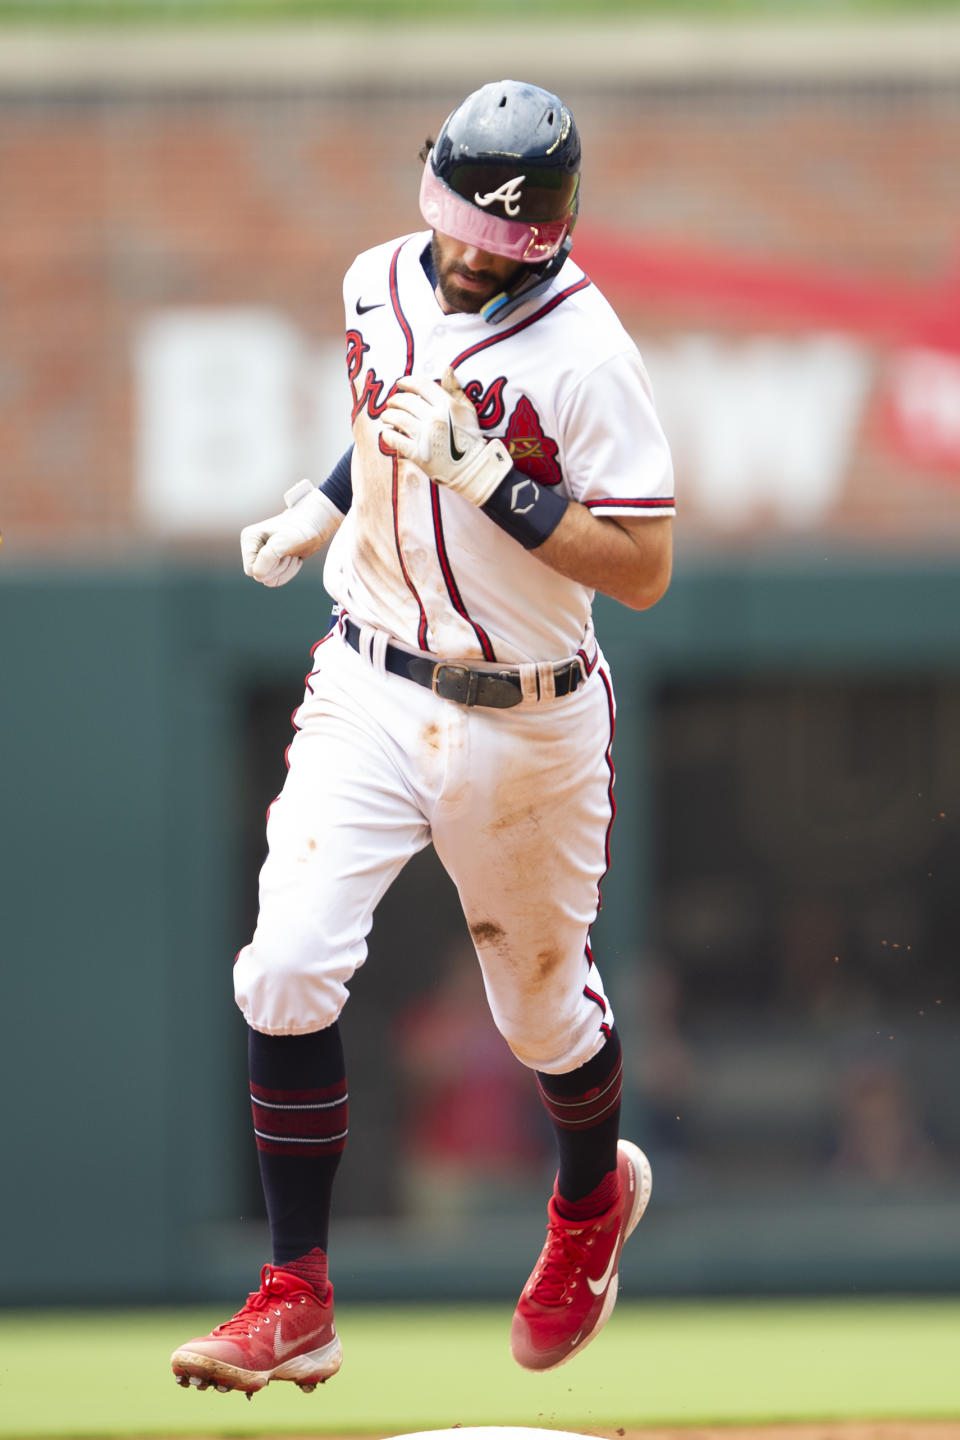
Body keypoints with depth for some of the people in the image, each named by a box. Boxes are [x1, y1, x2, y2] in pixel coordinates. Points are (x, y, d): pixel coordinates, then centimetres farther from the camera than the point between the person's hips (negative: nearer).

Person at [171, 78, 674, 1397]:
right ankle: (296, 1301, -4)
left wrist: (484, 474, -29)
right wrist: (321, 510, 9)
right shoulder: (381, 286, 0)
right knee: (289, 968, -11)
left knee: (541, 997, 13)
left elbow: (643, 570, -22)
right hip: (370, 691, 4)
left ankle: (594, 1195, 47)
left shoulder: (584, 352, -20)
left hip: (524, 725, -4)